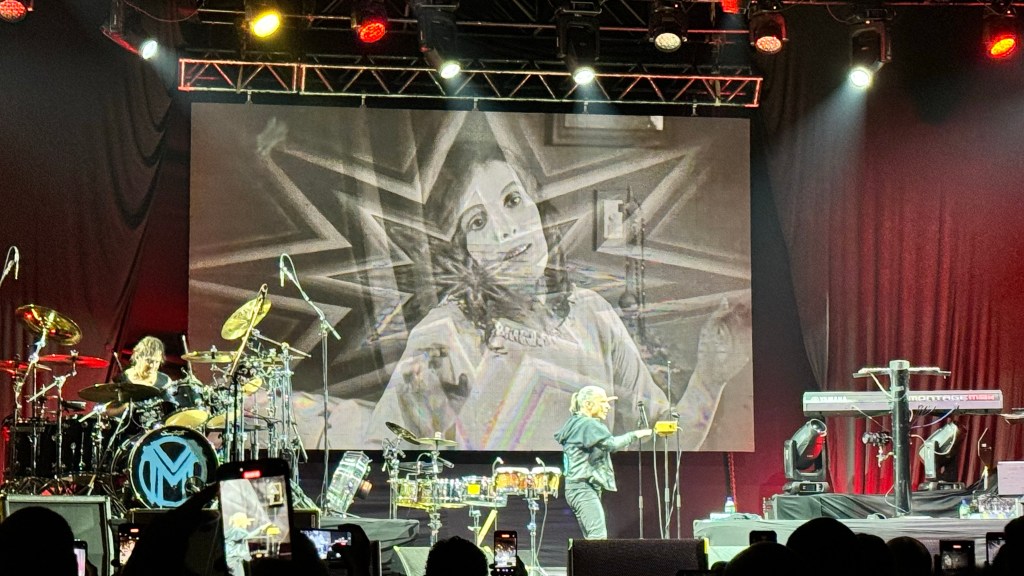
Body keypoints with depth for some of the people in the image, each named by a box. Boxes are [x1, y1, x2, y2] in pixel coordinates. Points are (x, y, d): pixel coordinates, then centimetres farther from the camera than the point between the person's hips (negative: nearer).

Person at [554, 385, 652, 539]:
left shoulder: (575, 422, 16)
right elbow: (612, 444, -25)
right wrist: (634, 435, -14)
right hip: (583, 487, -10)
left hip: (578, 488, 10)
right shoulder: (589, 425, -13)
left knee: (591, 538, 8)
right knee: (598, 536, -20)